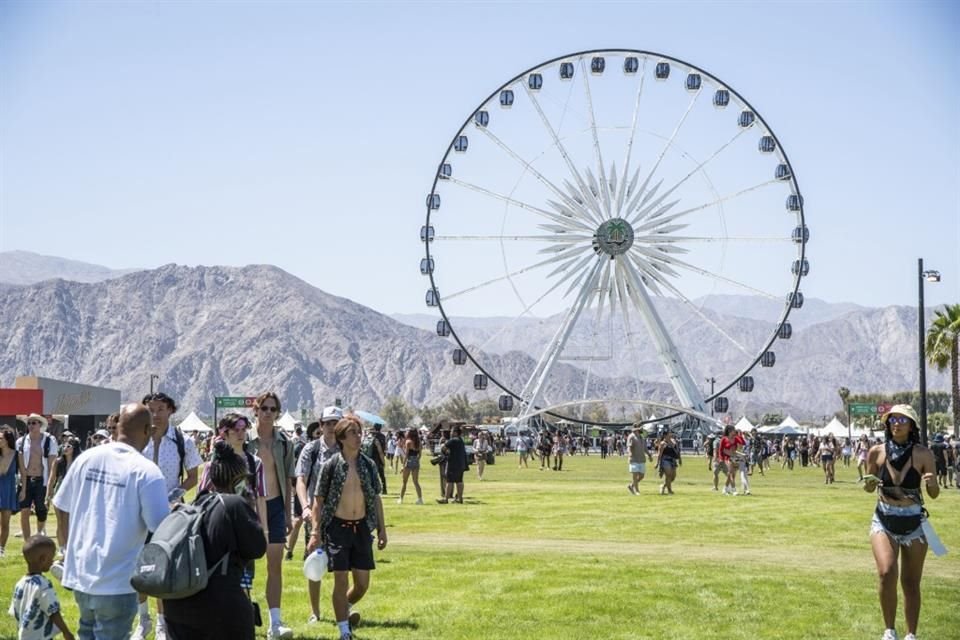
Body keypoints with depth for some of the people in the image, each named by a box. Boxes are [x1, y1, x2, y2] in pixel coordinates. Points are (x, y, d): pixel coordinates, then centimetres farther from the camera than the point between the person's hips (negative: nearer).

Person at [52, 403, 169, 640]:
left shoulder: (86, 458, 0)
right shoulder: (147, 471, -15)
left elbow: (62, 509, 9)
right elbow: (161, 528, -17)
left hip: (80, 573, 5)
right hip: (117, 582, -5)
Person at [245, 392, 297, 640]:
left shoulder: (284, 442, 4)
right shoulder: (245, 440, -4)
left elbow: (288, 480, 9)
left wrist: (288, 514, 6)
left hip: (275, 505, 2)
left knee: (275, 566, 0)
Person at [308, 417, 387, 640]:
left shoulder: (369, 465, 4)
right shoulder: (331, 466, -6)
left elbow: (376, 498, 11)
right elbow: (318, 500, -3)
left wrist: (382, 529, 9)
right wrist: (315, 532, -9)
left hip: (362, 527, 4)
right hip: (337, 527, -3)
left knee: (363, 583, 5)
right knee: (341, 580, -3)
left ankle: (346, 608, 36)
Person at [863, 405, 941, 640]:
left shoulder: (923, 454, -7)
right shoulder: (877, 452, -3)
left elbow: (934, 494, -1)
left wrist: (932, 483, -24)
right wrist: (868, 484, -13)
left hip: (914, 523, 0)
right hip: (884, 521, 0)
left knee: (911, 584, 6)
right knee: (886, 573, -20)